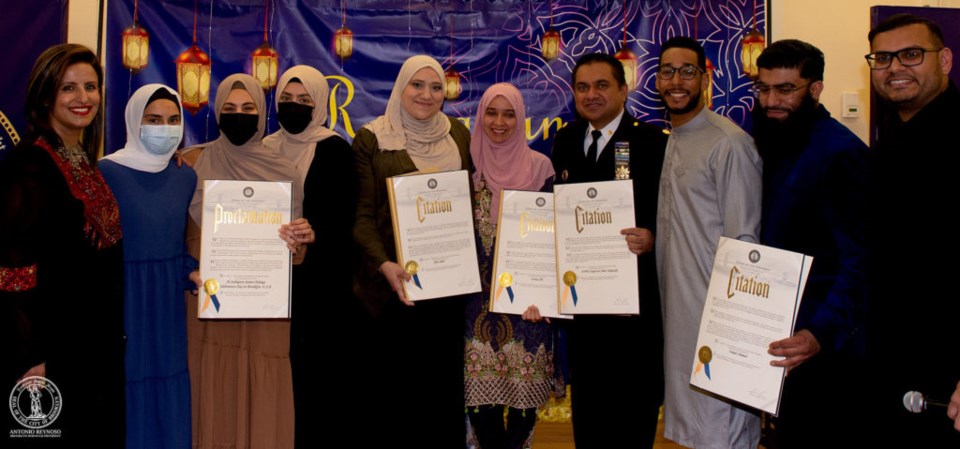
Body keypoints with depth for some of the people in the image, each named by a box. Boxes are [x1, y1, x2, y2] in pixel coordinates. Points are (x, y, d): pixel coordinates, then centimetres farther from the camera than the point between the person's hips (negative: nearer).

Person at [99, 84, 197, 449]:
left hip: (169, 308, 5)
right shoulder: (107, 172, -11)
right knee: (128, 401, 4)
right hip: (123, 304, -5)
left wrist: (192, 273, -5)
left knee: (171, 401, 12)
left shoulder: (186, 177, 6)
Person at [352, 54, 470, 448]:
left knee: (446, 383, 8)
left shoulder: (459, 135, 9)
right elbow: (362, 214, -6)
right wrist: (383, 264, -21)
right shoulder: (371, 139, -1)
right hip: (396, 285, -3)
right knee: (396, 386, 3)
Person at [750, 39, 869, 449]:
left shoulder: (841, 152, -18)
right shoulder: (776, 143, 9)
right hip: (785, 336, 9)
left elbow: (858, 261, -24)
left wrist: (821, 334, -34)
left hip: (825, 347, -9)